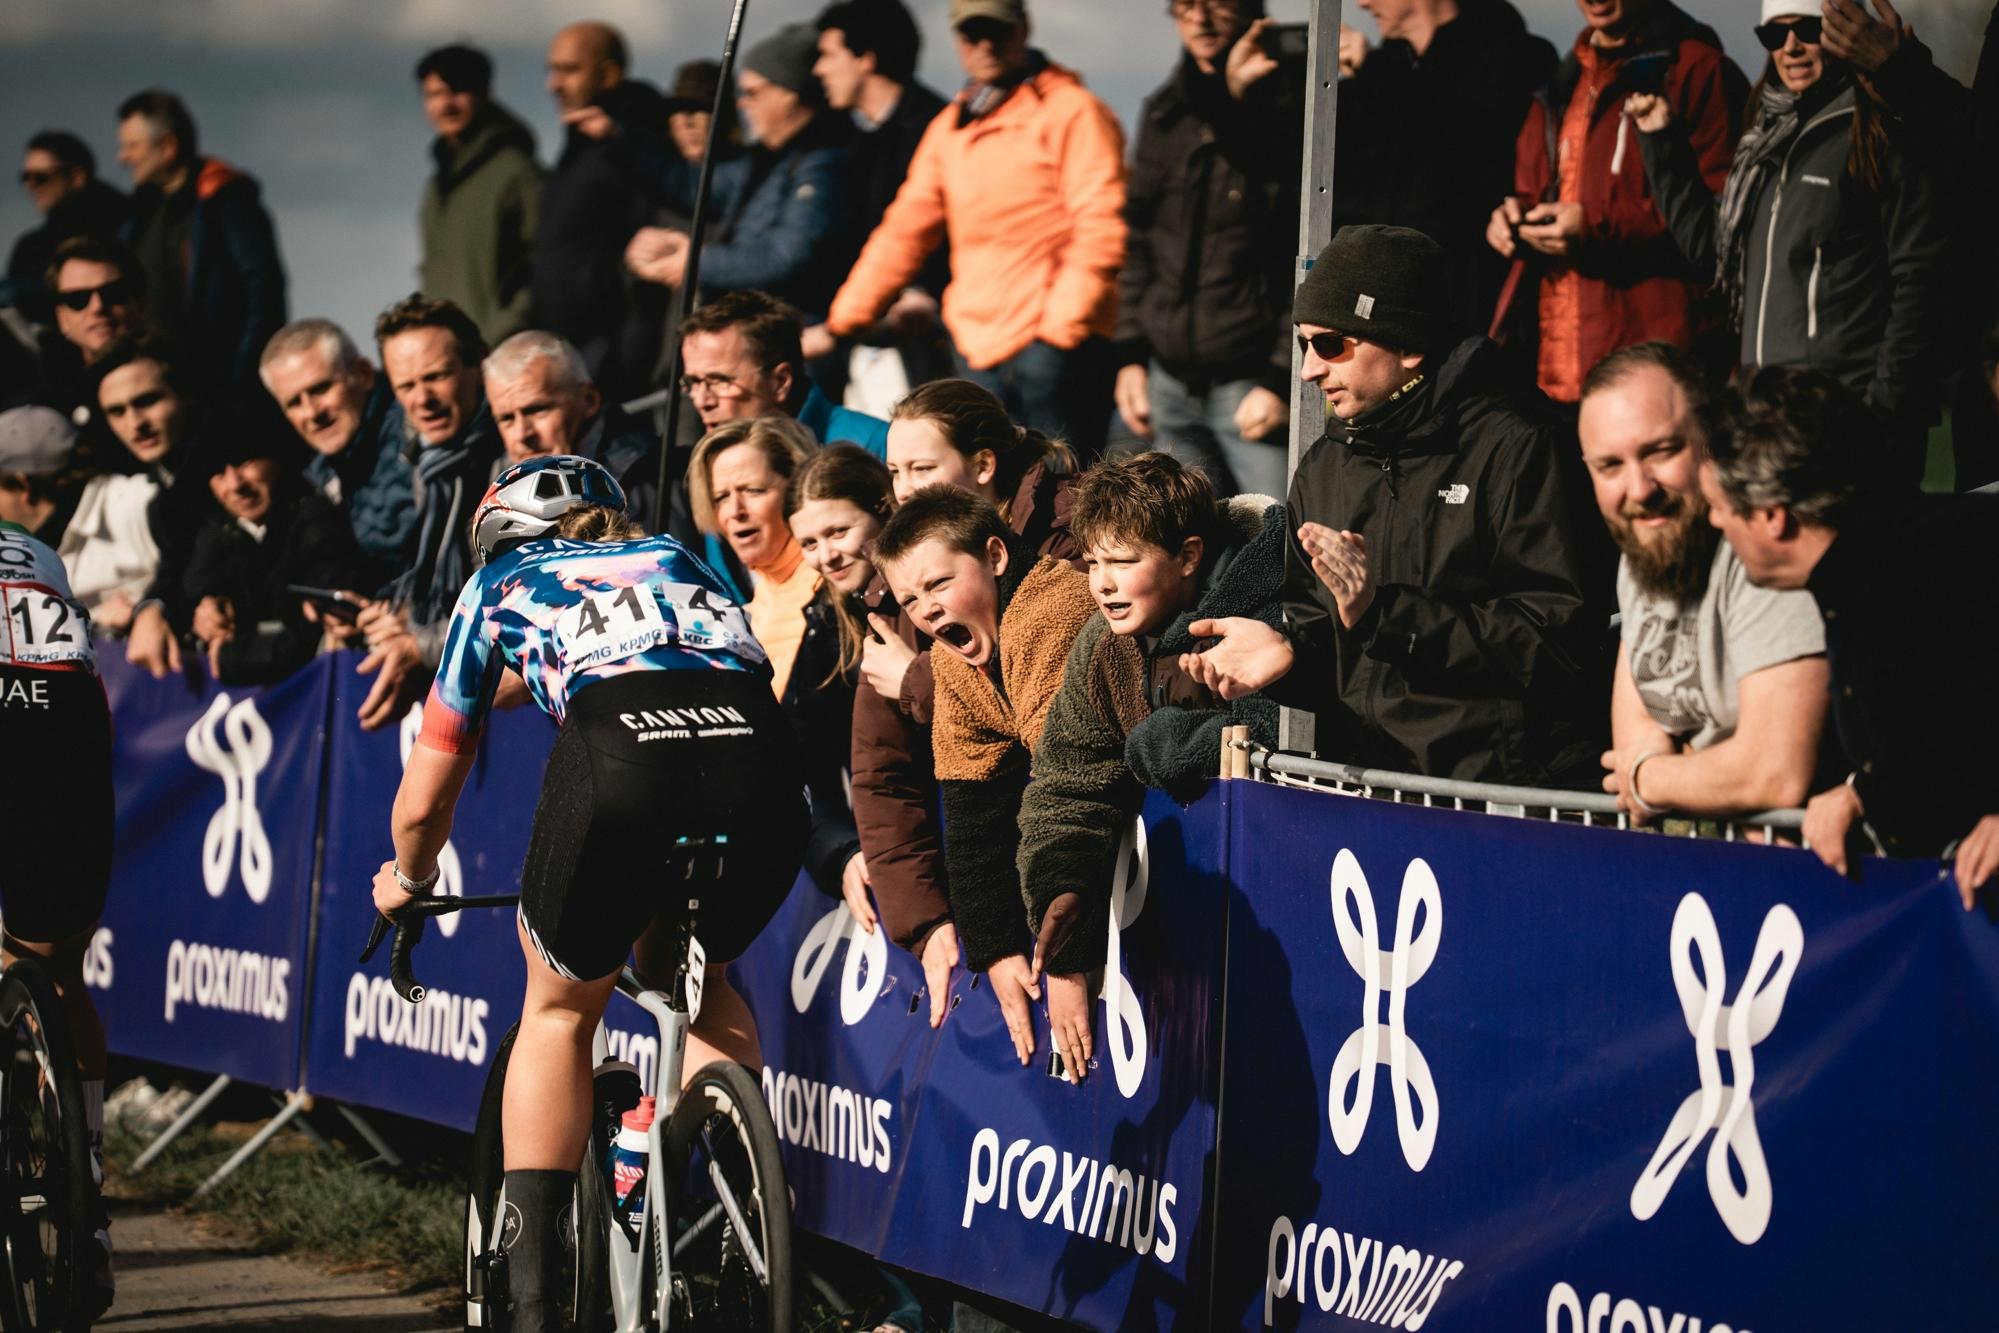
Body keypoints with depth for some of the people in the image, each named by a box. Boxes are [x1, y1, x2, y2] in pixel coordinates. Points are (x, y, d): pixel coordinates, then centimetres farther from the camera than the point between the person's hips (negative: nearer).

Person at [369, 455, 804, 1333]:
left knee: (560, 1008, 23)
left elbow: (422, 801, 36)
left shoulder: (500, 585, 32)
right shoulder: (676, 562, 39)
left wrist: (408, 880, 56)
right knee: (694, 977, 33)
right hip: (759, 760, 3)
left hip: (617, 758, -2)